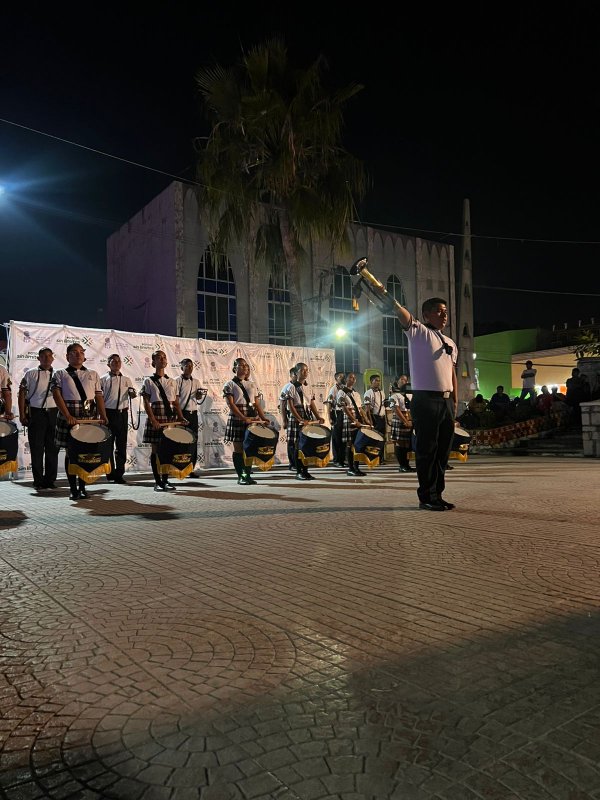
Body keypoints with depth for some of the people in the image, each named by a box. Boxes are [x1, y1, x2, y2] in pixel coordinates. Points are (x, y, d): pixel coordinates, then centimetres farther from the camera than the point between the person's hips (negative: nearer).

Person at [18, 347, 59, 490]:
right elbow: (22, 394, 5)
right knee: (37, 448, 0)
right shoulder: (31, 374, 5)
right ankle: (38, 481, 8)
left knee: (52, 448, 4)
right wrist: (22, 415, -2)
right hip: (35, 413, -2)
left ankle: (50, 480, 13)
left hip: (54, 413, 2)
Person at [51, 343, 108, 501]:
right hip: (69, 417, -2)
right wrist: (67, 416, -17)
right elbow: (57, 395, -4)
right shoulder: (60, 374, 8)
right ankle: (73, 488, 10)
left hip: (90, 416, 2)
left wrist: (103, 416, -4)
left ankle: (82, 486, 15)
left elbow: (99, 396, 11)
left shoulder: (93, 374, 15)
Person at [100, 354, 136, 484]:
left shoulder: (126, 379, 13)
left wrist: (133, 393, -14)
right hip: (108, 413, -3)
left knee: (122, 444, 4)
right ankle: (110, 474, 10)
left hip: (122, 413, 3)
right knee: (109, 445, 2)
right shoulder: (103, 379, 2)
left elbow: (132, 394, 8)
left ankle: (119, 473, 10)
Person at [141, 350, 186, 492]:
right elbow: (146, 403, -5)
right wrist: (153, 420, -16)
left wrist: (181, 417, -2)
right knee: (156, 450, 0)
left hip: (170, 418, 4)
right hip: (156, 418, -4)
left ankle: (165, 480, 14)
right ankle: (158, 482, 6)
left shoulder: (172, 382, 14)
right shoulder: (148, 381, 2)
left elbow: (176, 403, 13)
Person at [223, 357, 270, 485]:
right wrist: (244, 418, -21)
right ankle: (240, 476, 6)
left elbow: (256, 404, 13)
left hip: (252, 418, 5)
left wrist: (263, 418, -2)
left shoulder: (251, 385, 15)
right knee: (238, 448, -1)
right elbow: (231, 404, -11)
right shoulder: (229, 385, -1)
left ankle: (248, 474, 13)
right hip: (237, 418, -5)